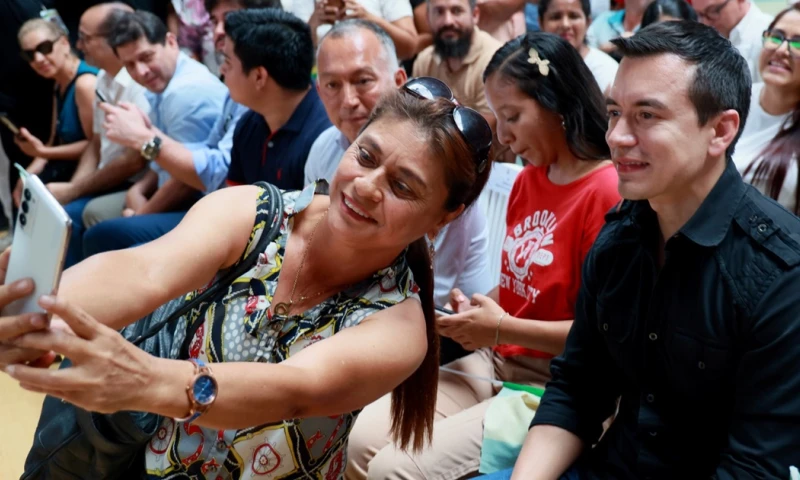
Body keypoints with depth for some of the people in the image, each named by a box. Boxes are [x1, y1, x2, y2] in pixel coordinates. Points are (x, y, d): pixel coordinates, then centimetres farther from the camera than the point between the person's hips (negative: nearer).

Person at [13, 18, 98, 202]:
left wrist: (41, 152, -16)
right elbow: (54, 142, 12)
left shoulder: (85, 83, -16)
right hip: (69, 167, 8)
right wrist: (28, 175, -2)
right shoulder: (60, 85, 14)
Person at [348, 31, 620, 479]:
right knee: (365, 439, -8)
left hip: (554, 387, -8)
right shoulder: (527, 180, 10)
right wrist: (478, 309, 0)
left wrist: (501, 328, -16)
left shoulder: (608, 192, -18)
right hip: (496, 362, 8)